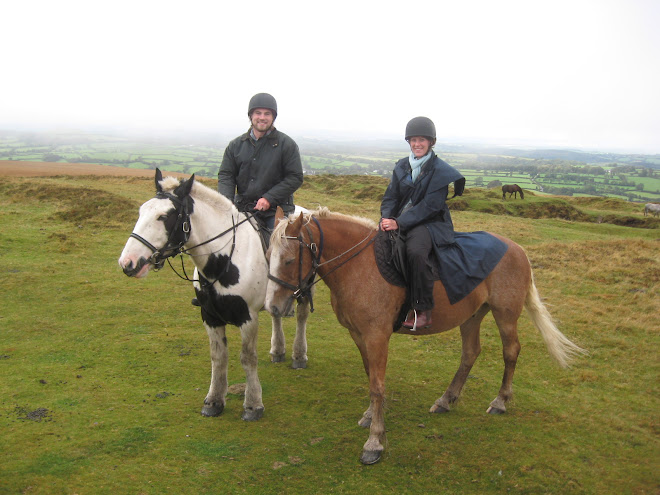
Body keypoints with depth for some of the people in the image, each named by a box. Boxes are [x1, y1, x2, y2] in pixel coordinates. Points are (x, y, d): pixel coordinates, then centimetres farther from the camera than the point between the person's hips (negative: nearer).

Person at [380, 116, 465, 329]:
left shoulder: (440, 170, -6)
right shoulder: (402, 166, 12)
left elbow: (429, 206, -14)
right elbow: (391, 197, 10)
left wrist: (399, 223, -22)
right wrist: (386, 218, -12)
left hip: (431, 224, -6)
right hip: (400, 223, 6)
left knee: (416, 251, -36)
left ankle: (423, 311, -28)